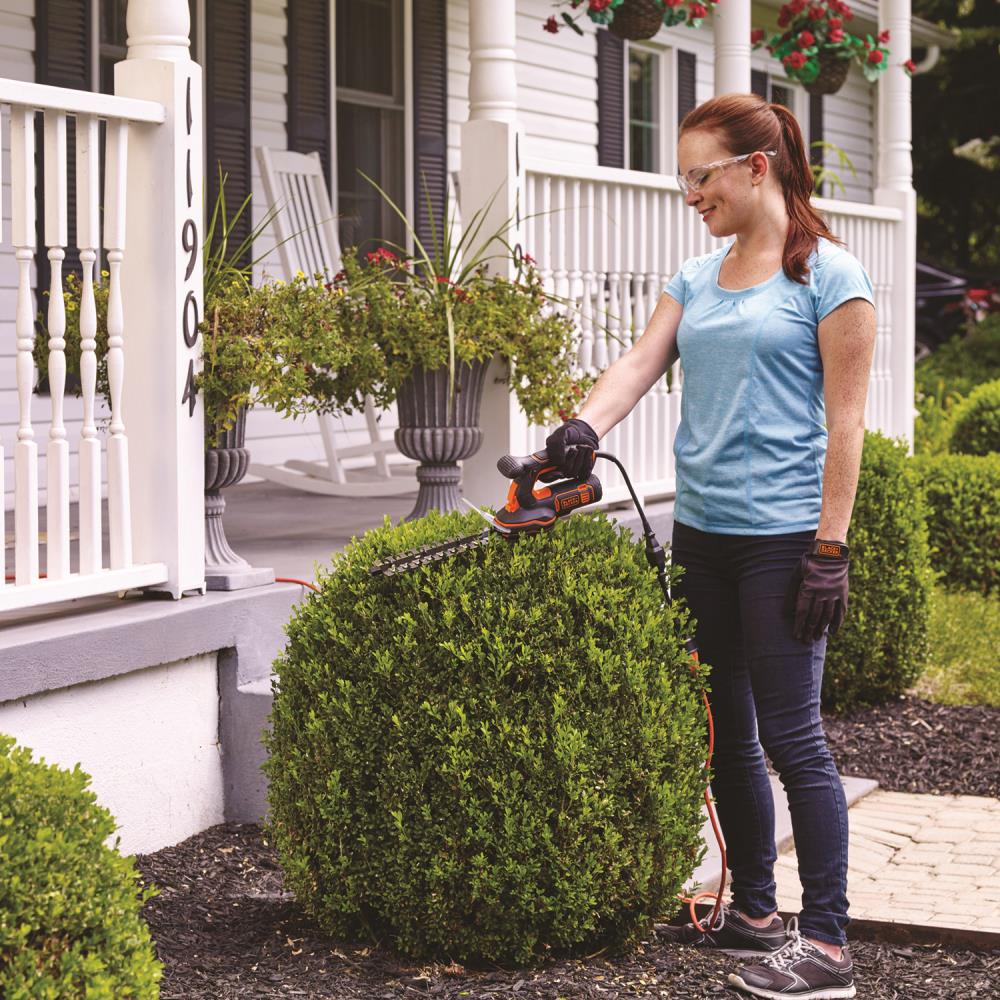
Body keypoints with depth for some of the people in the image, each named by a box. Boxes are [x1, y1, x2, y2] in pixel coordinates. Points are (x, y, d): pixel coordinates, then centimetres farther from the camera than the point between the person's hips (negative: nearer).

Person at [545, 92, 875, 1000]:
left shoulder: (828, 276, -6)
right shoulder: (695, 280, 15)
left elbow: (845, 422, -9)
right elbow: (641, 363, 2)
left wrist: (830, 549, -14)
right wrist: (585, 427, -19)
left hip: (781, 538, -7)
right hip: (701, 532, 8)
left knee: (791, 735, -7)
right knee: (725, 733, 13)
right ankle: (756, 913, 26)